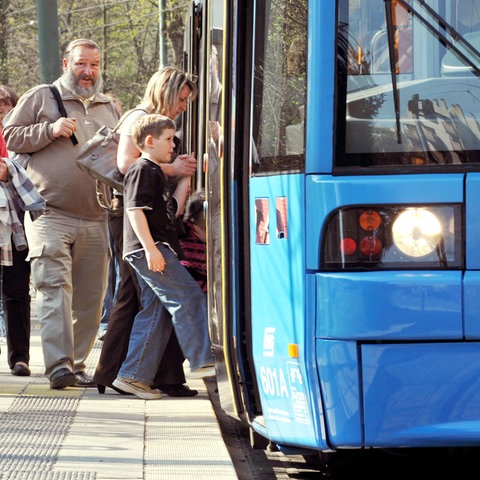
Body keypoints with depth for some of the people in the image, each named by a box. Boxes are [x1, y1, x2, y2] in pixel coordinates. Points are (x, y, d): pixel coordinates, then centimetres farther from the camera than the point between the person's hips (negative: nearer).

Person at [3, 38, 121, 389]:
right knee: (55, 288, -16)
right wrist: (50, 130, -10)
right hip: (50, 214, -5)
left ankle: (77, 365, 12)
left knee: (90, 298, 4)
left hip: (95, 220, 5)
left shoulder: (109, 108, 22)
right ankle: (59, 366, -22)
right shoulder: (41, 97, 7)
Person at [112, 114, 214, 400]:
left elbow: (173, 211, 23)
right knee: (188, 296, -14)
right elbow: (135, 210, -17)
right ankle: (202, 360, -15)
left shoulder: (156, 173, 23)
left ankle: (134, 376, 7)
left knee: (155, 312, 7)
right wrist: (150, 248, -23)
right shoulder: (143, 170, -8)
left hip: (158, 250, 10)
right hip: (147, 248, -10)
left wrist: (185, 179, 21)